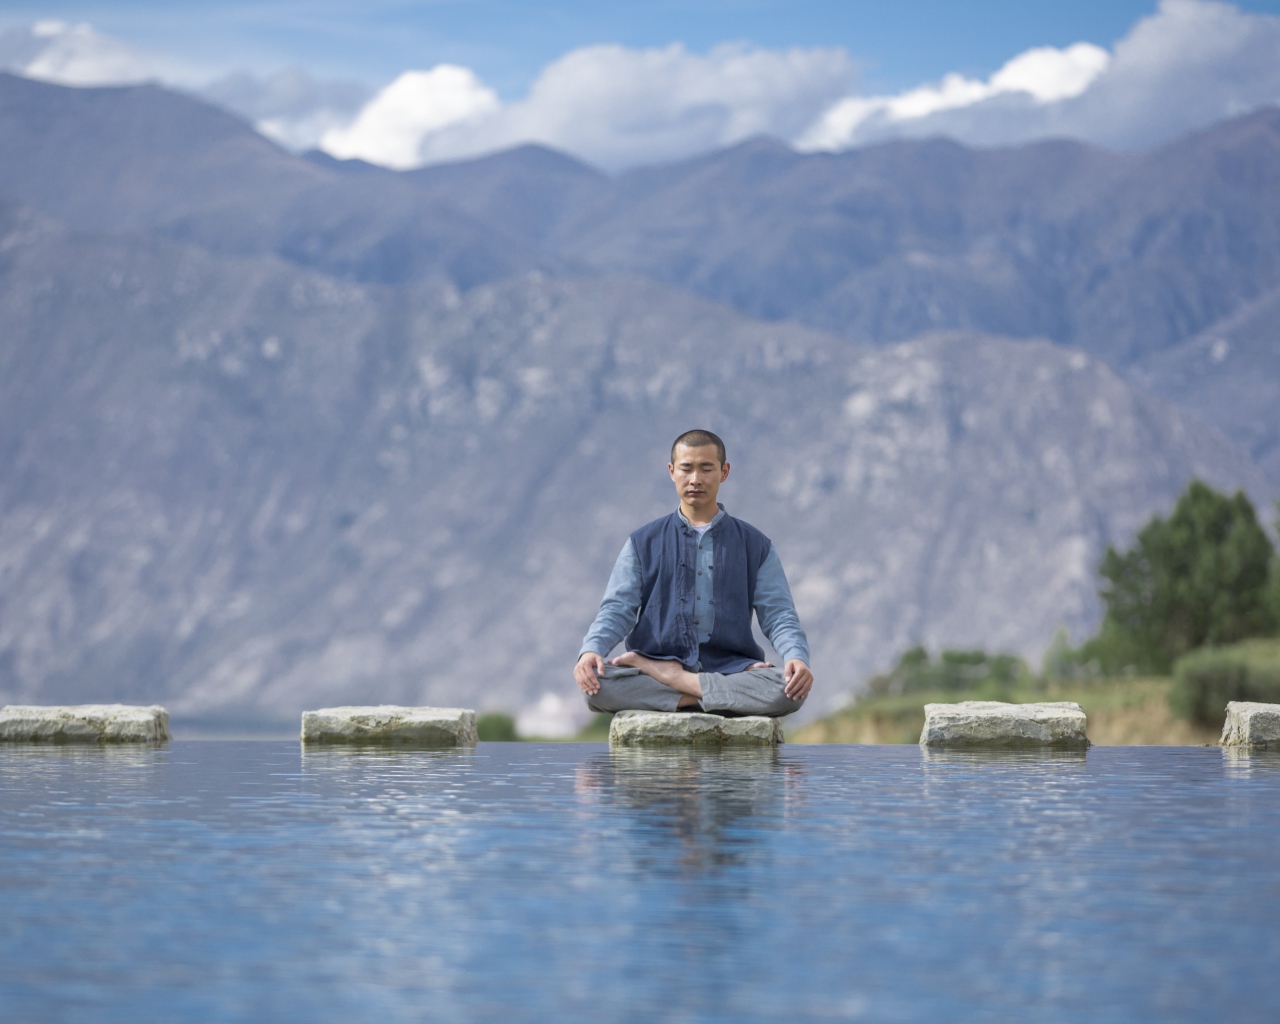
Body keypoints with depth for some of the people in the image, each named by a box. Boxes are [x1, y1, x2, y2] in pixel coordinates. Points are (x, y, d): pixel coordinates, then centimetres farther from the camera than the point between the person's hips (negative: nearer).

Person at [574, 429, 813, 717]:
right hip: (660, 657, 0)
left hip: (730, 667, 0)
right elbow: (617, 609, 4)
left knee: (788, 689, -33)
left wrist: (796, 658, -16)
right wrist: (591, 650, -18)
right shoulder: (643, 543, 14)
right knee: (597, 684, -32)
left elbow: (778, 615, 6)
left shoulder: (754, 545, 14)